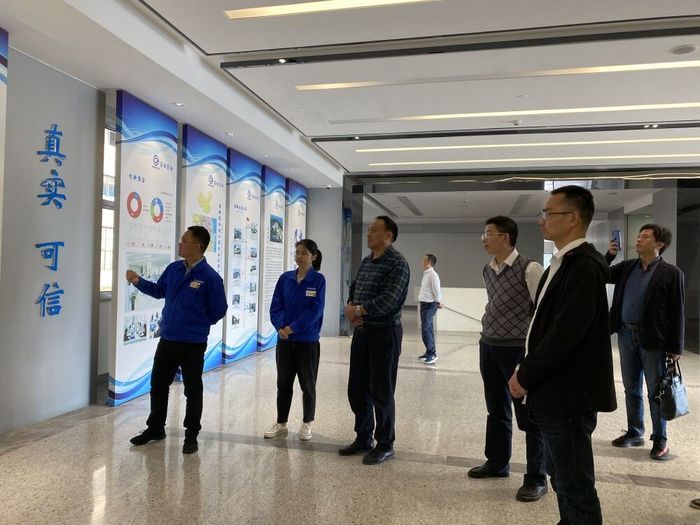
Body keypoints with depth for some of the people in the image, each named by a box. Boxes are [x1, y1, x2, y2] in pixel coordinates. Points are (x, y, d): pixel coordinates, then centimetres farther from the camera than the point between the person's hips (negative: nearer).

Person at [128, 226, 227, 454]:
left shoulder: (210, 277, -17)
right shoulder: (174, 268, 1)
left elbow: (219, 310, -10)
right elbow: (159, 291, 18)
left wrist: (198, 324, 2)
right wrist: (138, 282, 5)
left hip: (193, 344, -6)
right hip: (167, 340, 6)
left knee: (193, 390, 8)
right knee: (158, 385, 18)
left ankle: (191, 435, 23)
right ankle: (155, 428, 37)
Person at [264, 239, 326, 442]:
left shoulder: (318, 280, -7)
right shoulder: (285, 278, 3)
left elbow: (315, 310, -14)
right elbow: (275, 306, 1)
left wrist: (292, 328, -19)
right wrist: (280, 327, -15)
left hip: (308, 340, -3)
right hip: (284, 340, 3)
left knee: (307, 384, 9)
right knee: (283, 383, 12)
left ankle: (307, 424, 25)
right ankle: (281, 423, 26)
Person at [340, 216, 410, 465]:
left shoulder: (397, 263, -13)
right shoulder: (366, 261, 13)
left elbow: (388, 300, -22)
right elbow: (354, 289, 14)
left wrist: (357, 310, -15)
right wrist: (350, 309, -7)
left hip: (384, 333, -8)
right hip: (361, 331, 8)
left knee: (381, 392, 2)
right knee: (357, 389, 14)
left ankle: (385, 445, 19)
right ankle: (363, 439, 30)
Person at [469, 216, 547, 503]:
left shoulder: (529, 268, -15)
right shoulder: (487, 271, 8)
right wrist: (487, 334, 15)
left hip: (517, 349, -7)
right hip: (488, 346, 7)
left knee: (528, 415, 4)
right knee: (496, 410, 19)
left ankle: (536, 478, 18)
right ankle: (497, 463, 36)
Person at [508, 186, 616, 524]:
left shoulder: (585, 266, -19)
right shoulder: (563, 262, 11)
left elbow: (566, 333, -24)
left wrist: (525, 376, -14)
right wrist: (527, 371, 6)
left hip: (568, 395, -10)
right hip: (556, 392, 10)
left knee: (576, 486, 4)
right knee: (563, 480, 22)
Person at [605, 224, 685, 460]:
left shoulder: (671, 273, -8)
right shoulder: (627, 267, 6)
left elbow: (677, 312, -8)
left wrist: (675, 347, -10)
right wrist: (609, 255, -4)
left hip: (652, 339, -5)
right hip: (626, 335, 5)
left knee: (656, 392, 6)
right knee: (632, 389, 15)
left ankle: (660, 440, 20)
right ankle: (635, 433, 29)